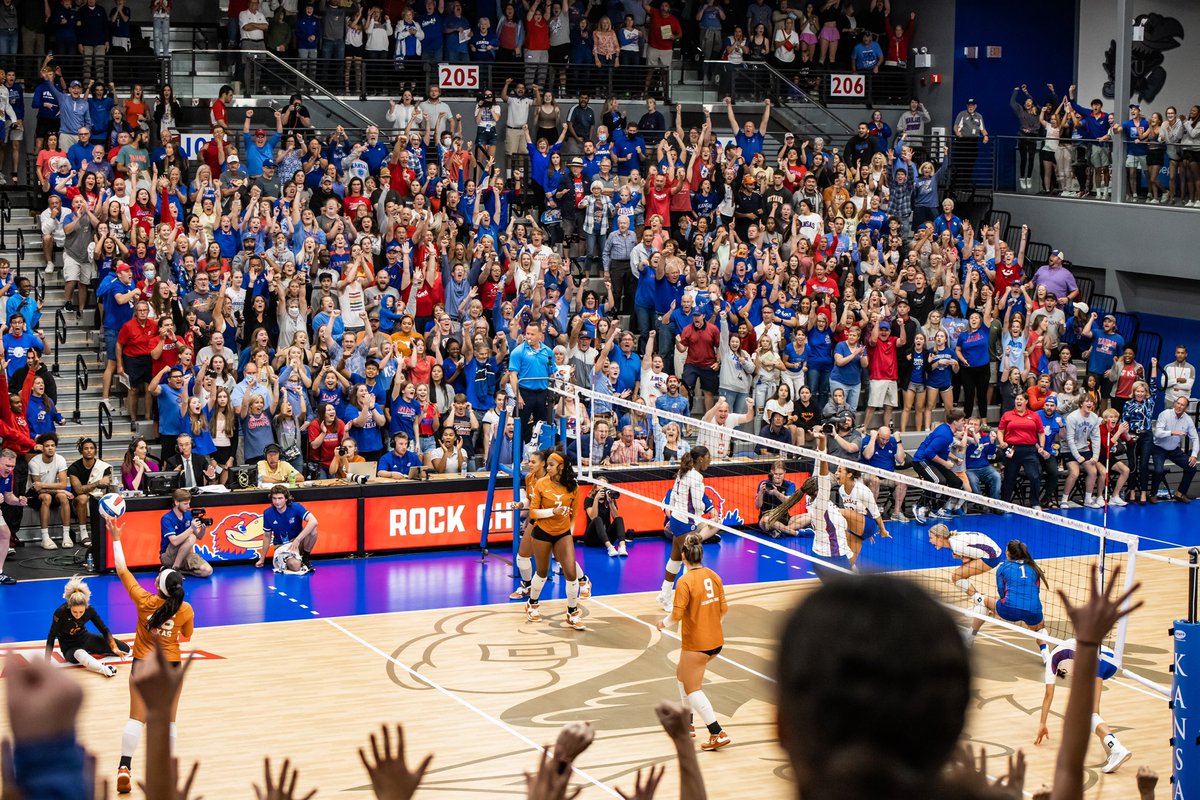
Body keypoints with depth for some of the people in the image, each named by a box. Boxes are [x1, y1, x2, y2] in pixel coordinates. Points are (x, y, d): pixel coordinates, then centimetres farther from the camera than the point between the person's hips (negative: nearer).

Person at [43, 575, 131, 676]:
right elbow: (51, 636, -21)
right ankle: (104, 670, -62)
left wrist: (114, 648, -24)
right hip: (69, 647, -4)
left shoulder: (89, 610, -18)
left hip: (85, 638, 4)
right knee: (79, 654, -43)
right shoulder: (61, 612, -28)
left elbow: (104, 630, -9)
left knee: (125, 649, -6)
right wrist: (47, 663, -25)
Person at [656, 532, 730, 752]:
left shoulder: (685, 581, -19)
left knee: (692, 689, 4)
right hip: (716, 641, 8)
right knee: (682, 674, 26)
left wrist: (663, 623, 1)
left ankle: (718, 734, -3)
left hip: (696, 645, -8)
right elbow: (724, 609, 7)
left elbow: (677, 615, -20)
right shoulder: (713, 576, 1)